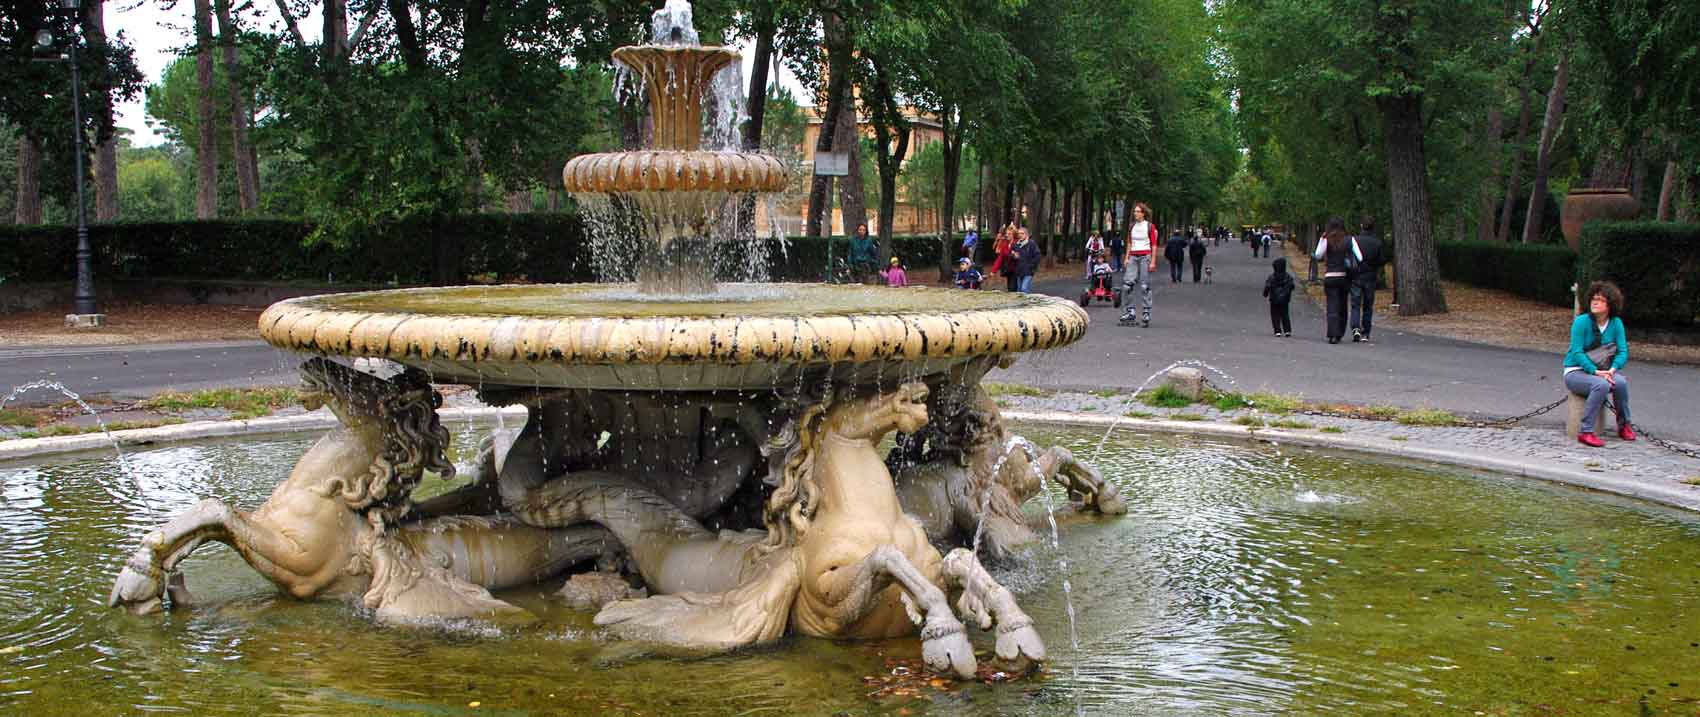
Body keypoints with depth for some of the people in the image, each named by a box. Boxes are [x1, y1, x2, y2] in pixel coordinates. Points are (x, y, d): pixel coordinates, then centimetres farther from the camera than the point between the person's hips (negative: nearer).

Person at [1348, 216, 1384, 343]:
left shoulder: (1355, 240, -6)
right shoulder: (1377, 242, -3)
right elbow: (1381, 260, -4)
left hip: (1356, 277, -1)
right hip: (1370, 278, 1)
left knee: (1355, 305, 1)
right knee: (1368, 306, 11)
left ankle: (1355, 328, -21)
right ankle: (1365, 334, 13)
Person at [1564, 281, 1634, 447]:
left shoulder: (1616, 323, 1)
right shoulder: (1582, 321, -12)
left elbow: (1623, 351, -1)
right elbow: (1577, 352, -16)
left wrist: (1612, 370, -20)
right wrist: (1596, 371, -25)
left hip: (1601, 370, 4)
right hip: (1575, 371, -4)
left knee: (1621, 382, -28)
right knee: (1601, 385, -35)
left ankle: (1624, 426, -5)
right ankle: (1586, 432, -29)